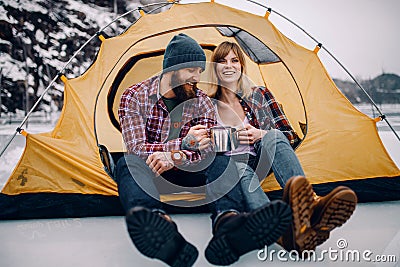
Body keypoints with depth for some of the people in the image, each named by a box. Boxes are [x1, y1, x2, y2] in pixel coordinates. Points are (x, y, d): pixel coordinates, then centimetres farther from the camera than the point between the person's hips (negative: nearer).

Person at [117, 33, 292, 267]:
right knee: (129, 163, -35)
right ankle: (157, 223, -66)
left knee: (222, 160, -25)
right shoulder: (134, 97, -9)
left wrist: (173, 157, -32)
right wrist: (182, 145, -34)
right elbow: (136, 148, -19)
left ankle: (228, 223, -57)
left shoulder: (202, 102, -1)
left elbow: (207, 150, -11)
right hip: (147, 175, -2)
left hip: (184, 174, 2)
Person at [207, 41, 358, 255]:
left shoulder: (260, 95, 12)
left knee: (273, 137, -29)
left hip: (261, 166, 1)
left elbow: (290, 136, 11)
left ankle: (309, 204, -54)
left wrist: (261, 135, -8)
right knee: (240, 171, -36)